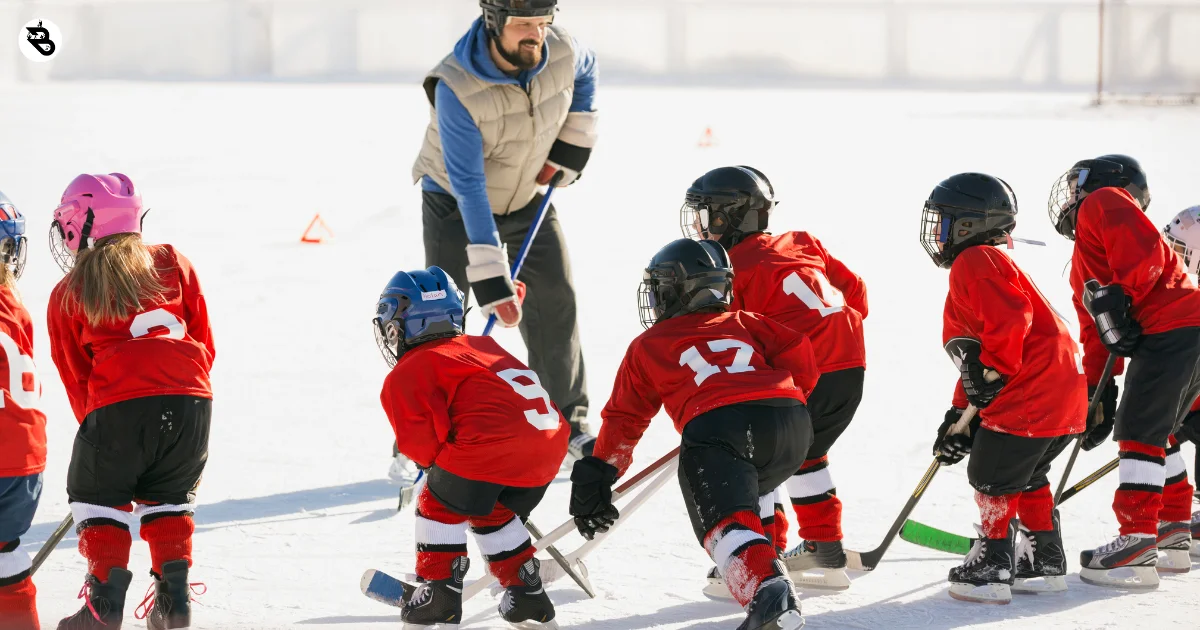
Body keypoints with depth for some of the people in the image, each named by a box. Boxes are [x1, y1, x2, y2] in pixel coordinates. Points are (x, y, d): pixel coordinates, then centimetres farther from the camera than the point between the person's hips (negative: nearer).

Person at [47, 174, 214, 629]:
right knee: (168, 497, 23)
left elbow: (76, 377, 16)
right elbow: (204, 343, 20)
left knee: (98, 494, 17)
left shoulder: (67, 296, 13)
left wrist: (95, 427, 26)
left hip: (119, 404, -3)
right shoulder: (173, 264, 20)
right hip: (191, 400, 3)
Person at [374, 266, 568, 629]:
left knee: (440, 505, 16)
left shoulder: (406, 375, 8)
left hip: (489, 446, -7)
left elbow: (421, 442, -2)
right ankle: (527, 596, 29)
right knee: (493, 513, 29)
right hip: (550, 443, 8)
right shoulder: (483, 347, 32)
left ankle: (440, 592, 12)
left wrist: (433, 464, 18)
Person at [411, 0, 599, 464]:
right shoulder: (455, 87, -35)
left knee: (554, 301, 5)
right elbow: (468, 187, -35)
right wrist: (492, 279, -36)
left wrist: (574, 139, -1)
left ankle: (567, 424, 20)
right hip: (455, 203, -5)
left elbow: (584, 72, 9)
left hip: (526, 198, 5)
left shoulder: (560, 50, -21)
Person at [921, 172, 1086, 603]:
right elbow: (976, 357, 28)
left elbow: (1010, 318, -24)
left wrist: (991, 374, -16)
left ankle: (991, 569, -1)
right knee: (1025, 477, 22)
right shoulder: (974, 267, 26)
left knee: (993, 475, -3)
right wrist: (961, 415, 23)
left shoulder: (975, 262, -8)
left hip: (1033, 388, -11)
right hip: (1062, 391, 11)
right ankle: (1045, 565, 27)